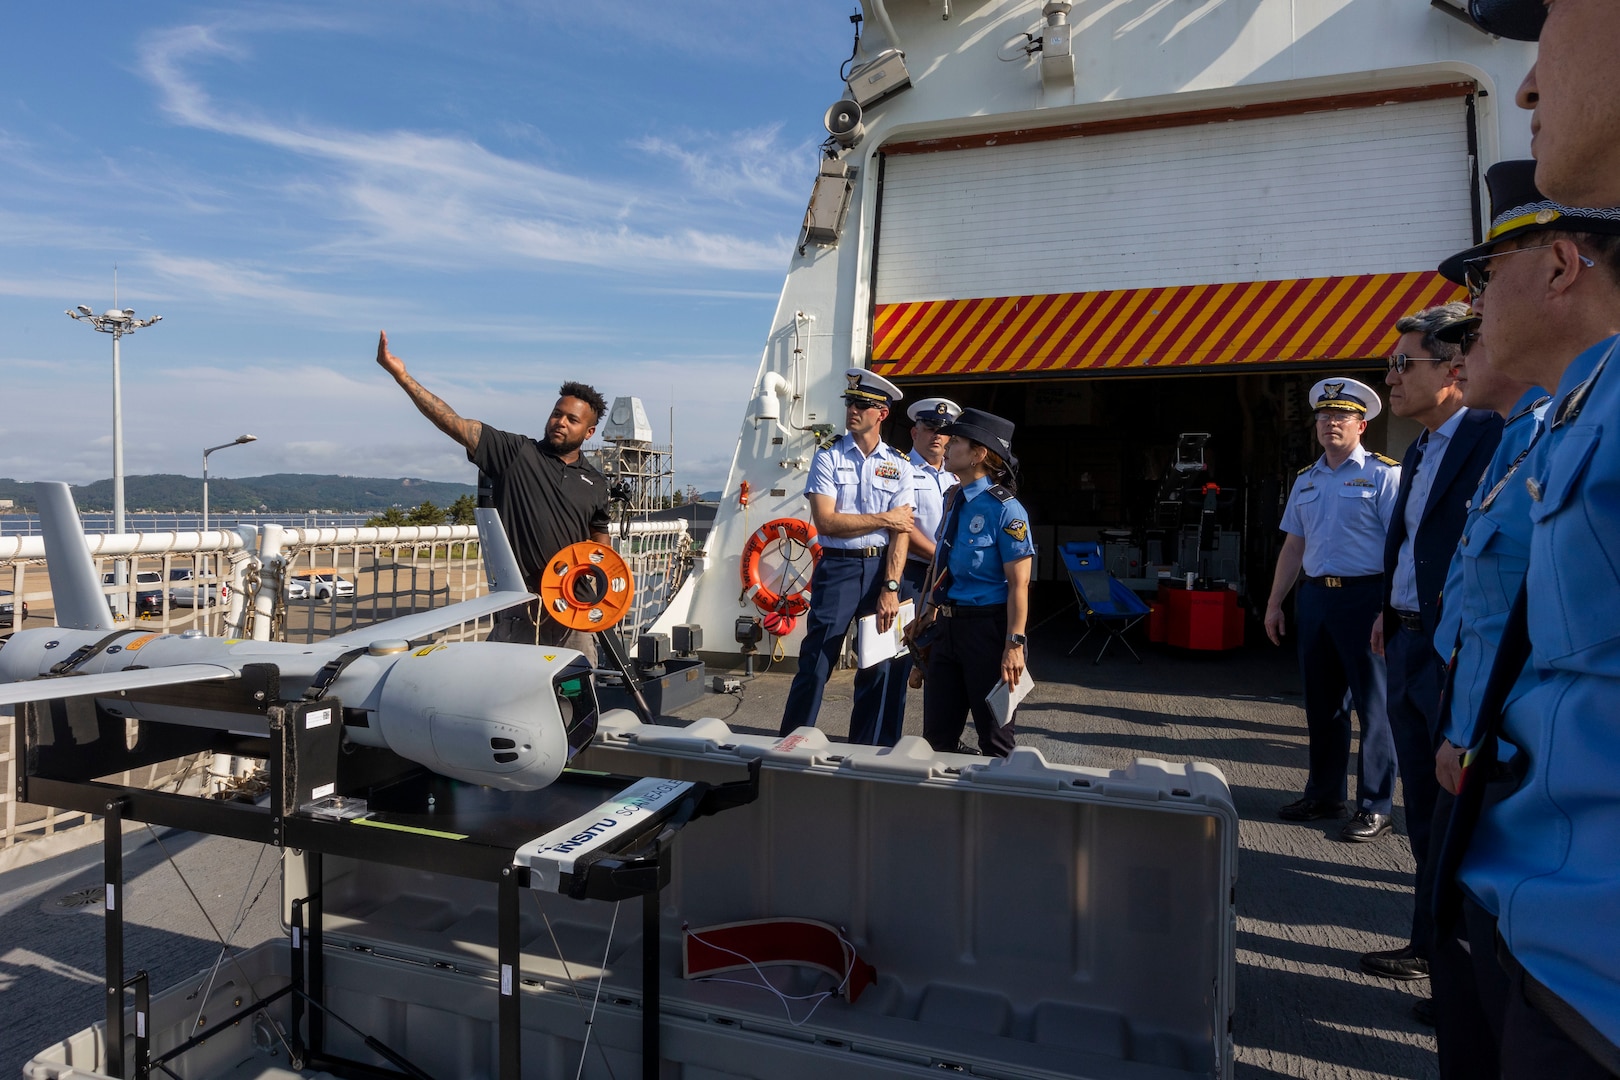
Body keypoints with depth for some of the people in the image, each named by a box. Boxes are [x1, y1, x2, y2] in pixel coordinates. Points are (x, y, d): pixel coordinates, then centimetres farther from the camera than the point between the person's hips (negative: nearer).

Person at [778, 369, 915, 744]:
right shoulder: (828, 458, 0)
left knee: (877, 666, 8)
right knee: (816, 663, -3)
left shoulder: (898, 465, 5)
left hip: (881, 568, 3)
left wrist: (890, 588, -10)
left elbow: (901, 532, -2)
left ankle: (863, 751, 22)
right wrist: (883, 519, -8)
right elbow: (825, 521, -11)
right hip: (837, 568, -2)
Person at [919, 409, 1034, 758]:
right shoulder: (954, 500, 8)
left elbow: (1019, 583, -18)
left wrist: (1014, 644, -22)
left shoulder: (1005, 509, -15)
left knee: (994, 734, 9)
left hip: (987, 626, -7)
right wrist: (932, 616, 20)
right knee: (937, 732, 15)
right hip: (947, 624, 7)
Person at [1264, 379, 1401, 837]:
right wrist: (1275, 602, 14)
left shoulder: (1383, 473, -4)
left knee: (1373, 704, 1)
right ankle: (1323, 794, 24)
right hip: (1314, 594, 6)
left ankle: (1374, 805, 12)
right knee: (1321, 702, 12)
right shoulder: (1306, 480, 15)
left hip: (1364, 596, -6)